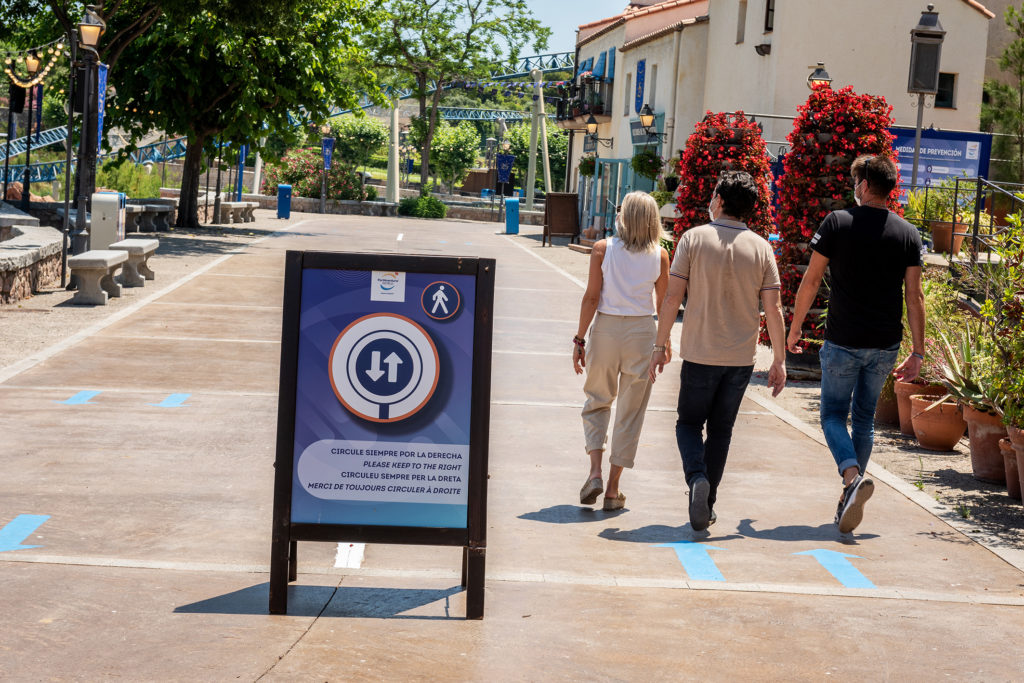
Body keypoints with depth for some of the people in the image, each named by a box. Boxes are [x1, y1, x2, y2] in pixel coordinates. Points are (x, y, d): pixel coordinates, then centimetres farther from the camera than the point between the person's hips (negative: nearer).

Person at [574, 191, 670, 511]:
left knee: (597, 402, 17)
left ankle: (595, 472, -1)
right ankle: (613, 489, 11)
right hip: (642, 331, 0)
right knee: (630, 410, 9)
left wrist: (579, 339, -1)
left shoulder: (602, 249, -5)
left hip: (606, 329, 0)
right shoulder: (660, 255, -2)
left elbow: (591, 297, -7)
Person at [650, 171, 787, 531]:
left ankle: (697, 478, -15)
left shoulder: (694, 238, -6)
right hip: (741, 357, 2)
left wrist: (661, 345, 0)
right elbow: (773, 309, -2)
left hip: (699, 353, -2)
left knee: (689, 423, 12)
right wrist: (779, 360, 6)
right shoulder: (761, 248, 0)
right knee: (720, 430, 14)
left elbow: (672, 297, -8)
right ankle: (707, 506, 17)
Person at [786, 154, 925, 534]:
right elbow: (914, 297, 1)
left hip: (843, 342, -3)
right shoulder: (907, 233, 2)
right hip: (885, 345, 3)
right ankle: (849, 500, 20)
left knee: (833, 414, 7)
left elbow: (811, 281, -3)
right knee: (865, 418, 17)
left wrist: (794, 329, 9)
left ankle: (853, 477, -20)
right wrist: (917, 353, 6)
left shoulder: (837, 223, -6)